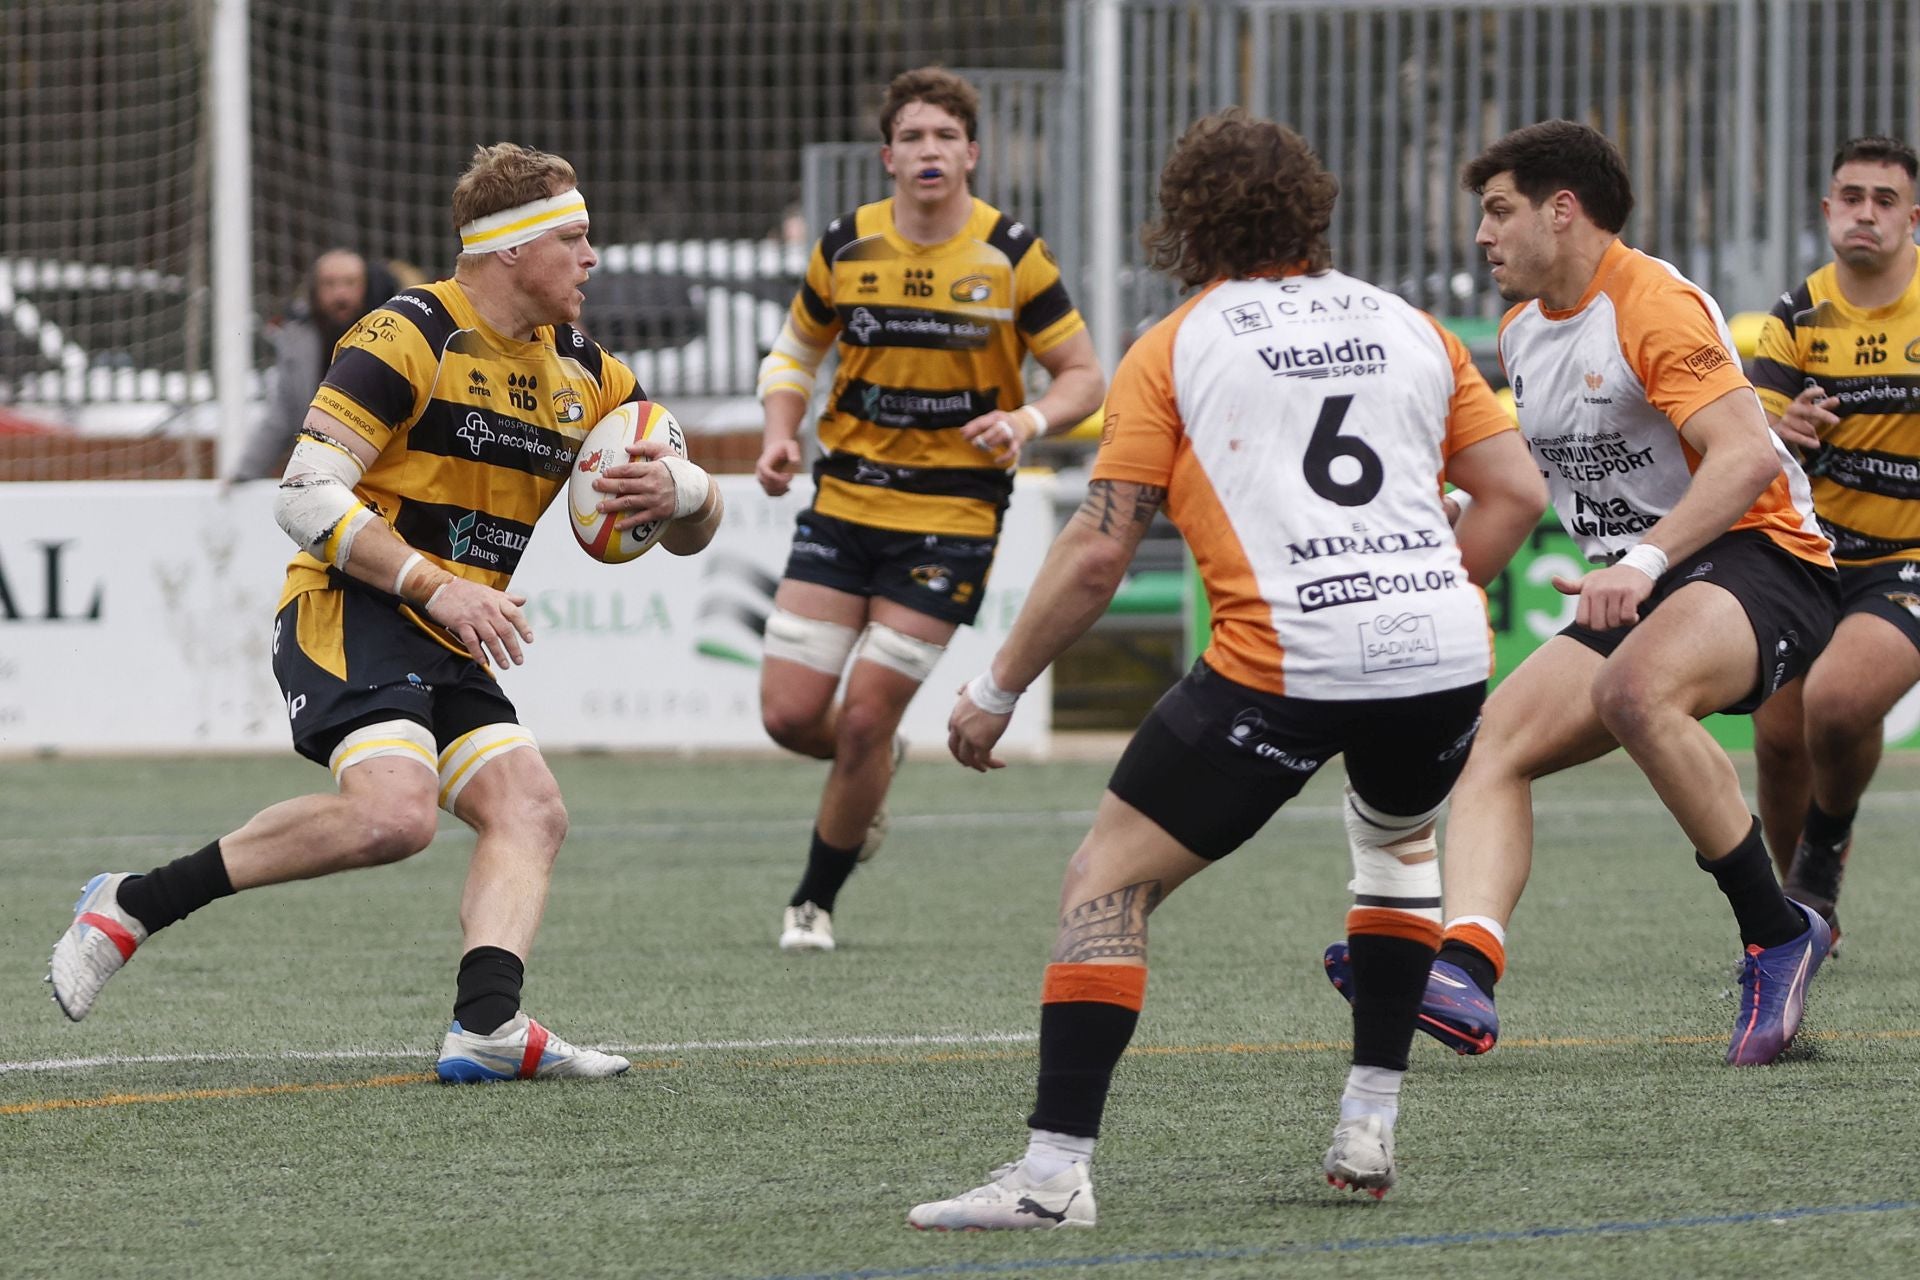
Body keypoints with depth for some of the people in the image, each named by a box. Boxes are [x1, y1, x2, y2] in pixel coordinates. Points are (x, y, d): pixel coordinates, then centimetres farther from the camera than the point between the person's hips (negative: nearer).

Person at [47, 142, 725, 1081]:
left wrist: (675, 491, -8)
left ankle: (486, 1024, -23)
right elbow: (305, 497, -17)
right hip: (350, 616, -9)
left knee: (531, 812, -11)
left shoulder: (585, 374, 13)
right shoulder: (410, 337, -11)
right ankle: (135, 905, -18)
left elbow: (696, 525, 17)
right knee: (393, 812, -29)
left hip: (448, 648, 9)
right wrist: (437, 584, -23)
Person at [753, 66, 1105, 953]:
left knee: (864, 719, -7)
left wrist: (1028, 422, -21)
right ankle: (873, 768, 32)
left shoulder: (1011, 255, -7)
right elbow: (794, 351, 16)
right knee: (789, 715, -5)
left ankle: (815, 900, 15)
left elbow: (1083, 373, 0)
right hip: (843, 503, 3)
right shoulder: (847, 247, 1)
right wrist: (781, 434, -3)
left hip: (951, 519, -3)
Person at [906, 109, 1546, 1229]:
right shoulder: (1409, 326, 17)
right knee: (1399, 839, 35)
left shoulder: (1176, 347, 7)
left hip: (1284, 664, -5)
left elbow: (1098, 553, 1)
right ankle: (1371, 1125, 27)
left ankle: (1055, 1169, -10)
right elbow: (1517, 493, 12)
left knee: (1110, 879, 3)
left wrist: (996, 693, 10)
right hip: (1446, 653, 5)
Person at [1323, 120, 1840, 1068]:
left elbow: (1747, 456, -26)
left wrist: (1645, 560, -38)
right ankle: (1464, 965, -35)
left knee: (1636, 689, -38)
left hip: (1754, 560, -9)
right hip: (1638, 594, 9)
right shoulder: (1522, 331, 15)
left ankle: (1776, 934, -23)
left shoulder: (1655, 305, -13)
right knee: (1491, 742, -13)